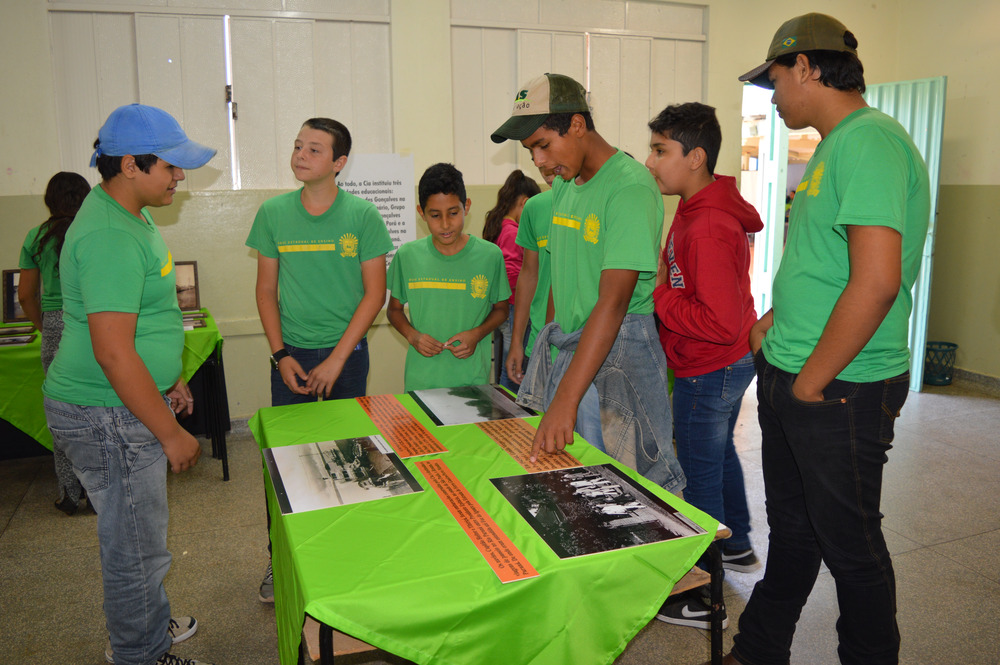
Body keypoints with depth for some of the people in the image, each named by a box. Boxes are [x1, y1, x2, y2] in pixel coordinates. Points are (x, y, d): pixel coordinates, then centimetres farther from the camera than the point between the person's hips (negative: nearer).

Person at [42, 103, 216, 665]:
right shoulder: (110, 237, -25)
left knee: (137, 535, 25)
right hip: (108, 415, -10)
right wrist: (172, 434, -23)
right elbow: (113, 351, -29)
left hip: (129, 402, 10)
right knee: (138, 548, 6)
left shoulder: (131, 216, 9)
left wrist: (170, 380, 22)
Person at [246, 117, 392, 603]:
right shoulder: (273, 213, 2)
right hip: (290, 354, 2)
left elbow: (374, 293, -5)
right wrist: (281, 355, -3)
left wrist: (337, 359, -10)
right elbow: (266, 290, 6)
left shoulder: (362, 215, -5)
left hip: (346, 351, -1)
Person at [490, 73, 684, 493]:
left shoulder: (631, 188, -18)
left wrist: (565, 401, -30)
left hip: (618, 352, -8)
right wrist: (552, 343, 16)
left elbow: (613, 301, -26)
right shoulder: (563, 184, 10)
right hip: (569, 346, 8)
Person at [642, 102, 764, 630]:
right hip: (727, 364, 11)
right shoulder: (697, 209, 6)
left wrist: (660, 294, -22)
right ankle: (737, 547, 46)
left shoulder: (709, 229, -28)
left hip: (710, 371, -11)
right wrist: (664, 282, 1)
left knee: (700, 474, 2)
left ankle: (704, 599, 18)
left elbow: (720, 323, -31)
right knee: (719, 454, 25)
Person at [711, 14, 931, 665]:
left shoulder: (870, 141, -17)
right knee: (792, 529, 20)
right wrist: (777, 321, 13)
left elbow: (876, 281, -27)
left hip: (842, 391, -9)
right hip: (790, 379, 9)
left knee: (849, 544, 9)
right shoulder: (834, 148, 14)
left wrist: (813, 380, -19)